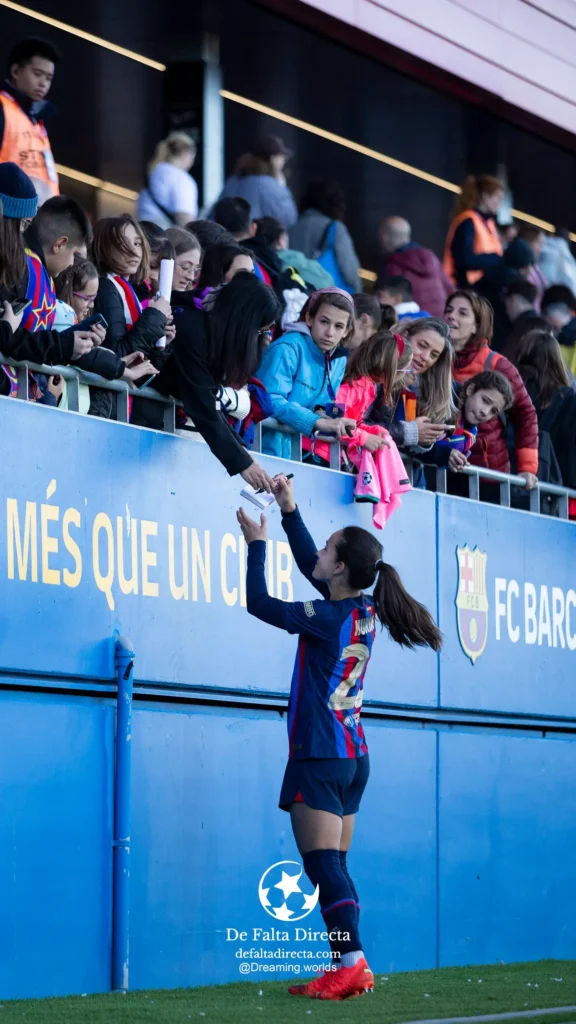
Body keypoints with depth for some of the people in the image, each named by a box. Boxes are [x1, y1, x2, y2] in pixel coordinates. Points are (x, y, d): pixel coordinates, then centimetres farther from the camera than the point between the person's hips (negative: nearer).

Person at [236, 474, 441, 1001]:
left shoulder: (329, 618, -16)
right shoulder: (364, 612, 7)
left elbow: (258, 602, -9)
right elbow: (309, 566, 21)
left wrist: (257, 544, 2)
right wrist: (290, 512, 19)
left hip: (320, 758, -8)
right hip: (353, 755, 8)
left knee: (324, 866, -9)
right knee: (334, 867, 9)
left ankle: (352, 963, -16)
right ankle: (351, 967, 6)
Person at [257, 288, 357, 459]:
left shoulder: (339, 361, 8)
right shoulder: (288, 348, -15)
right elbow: (270, 400, -25)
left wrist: (320, 412, -7)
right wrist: (319, 422, -31)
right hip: (268, 446, -7)